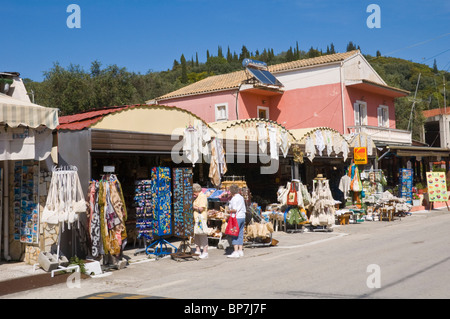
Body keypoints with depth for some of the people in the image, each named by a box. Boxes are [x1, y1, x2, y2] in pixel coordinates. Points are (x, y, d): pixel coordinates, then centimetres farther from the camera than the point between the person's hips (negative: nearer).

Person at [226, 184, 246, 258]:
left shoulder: (234, 198, -11)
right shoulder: (241, 197, 15)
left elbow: (235, 210, -18)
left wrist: (229, 211, -2)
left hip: (236, 218, -8)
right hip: (243, 217, 8)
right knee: (240, 234, 11)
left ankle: (236, 252, -9)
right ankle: (240, 251, 13)